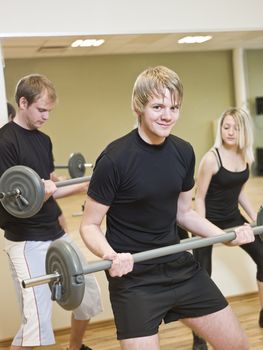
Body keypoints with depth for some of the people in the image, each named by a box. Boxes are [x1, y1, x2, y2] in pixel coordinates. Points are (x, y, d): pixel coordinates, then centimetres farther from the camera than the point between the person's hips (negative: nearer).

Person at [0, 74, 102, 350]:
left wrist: (84, 186, 10)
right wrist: (39, 194, -34)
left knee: (89, 295, 16)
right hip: (25, 242, -8)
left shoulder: (44, 140, 11)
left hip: (55, 234, 8)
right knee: (37, 323, -12)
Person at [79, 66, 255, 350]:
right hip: (133, 277, -6)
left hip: (179, 265, 6)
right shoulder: (114, 159, -17)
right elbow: (89, 225, -11)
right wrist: (110, 256, -30)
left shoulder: (183, 152, 1)